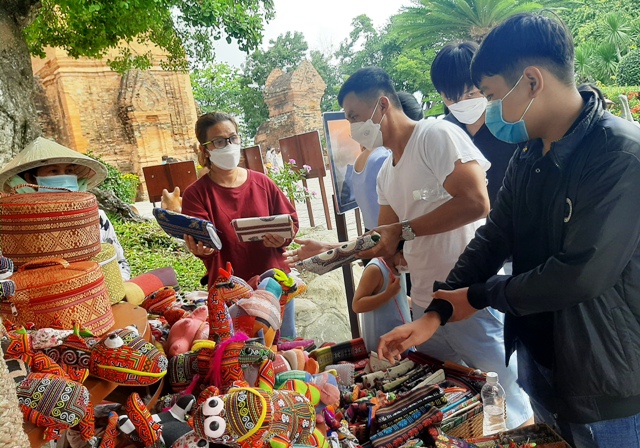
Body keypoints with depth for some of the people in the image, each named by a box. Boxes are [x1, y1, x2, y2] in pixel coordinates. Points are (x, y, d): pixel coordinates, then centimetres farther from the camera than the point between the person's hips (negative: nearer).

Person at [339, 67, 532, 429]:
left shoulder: (437, 135, -10)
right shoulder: (386, 173, 15)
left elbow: (476, 203, -22)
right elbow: (387, 246, 16)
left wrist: (404, 230, -17)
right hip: (425, 306, 8)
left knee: (509, 411, 5)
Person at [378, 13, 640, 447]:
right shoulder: (527, 156, 1)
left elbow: (581, 275, -27)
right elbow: (493, 239, 2)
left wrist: (479, 296, -13)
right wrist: (434, 315, -8)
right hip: (538, 361, 7)